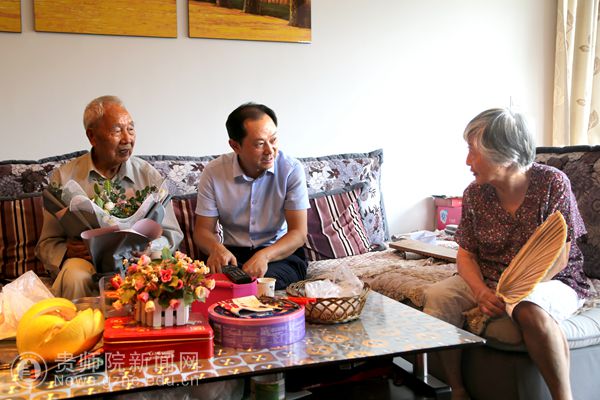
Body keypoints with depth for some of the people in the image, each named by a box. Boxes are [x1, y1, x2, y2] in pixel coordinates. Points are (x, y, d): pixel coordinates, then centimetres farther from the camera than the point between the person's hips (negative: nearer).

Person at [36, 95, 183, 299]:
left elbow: (172, 236, 8)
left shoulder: (149, 175, 8)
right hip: (85, 262, 0)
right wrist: (68, 252, -16)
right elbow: (48, 244, 8)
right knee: (74, 276, -35)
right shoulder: (63, 177, 5)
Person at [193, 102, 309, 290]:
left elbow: (298, 233, -12)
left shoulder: (291, 170, -10)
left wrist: (264, 256, -32)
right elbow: (203, 229, 0)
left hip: (281, 254, -1)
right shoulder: (213, 172, -5)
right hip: (233, 253, 2)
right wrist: (216, 248, -26)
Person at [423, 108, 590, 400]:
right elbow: (466, 254, 2)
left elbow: (559, 258, -14)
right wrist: (482, 292, -19)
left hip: (552, 281, -4)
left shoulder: (552, 183, -12)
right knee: (437, 297, -20)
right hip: (489, 279, 5)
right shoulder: (474, 194, -1)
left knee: (528, 309, -38)